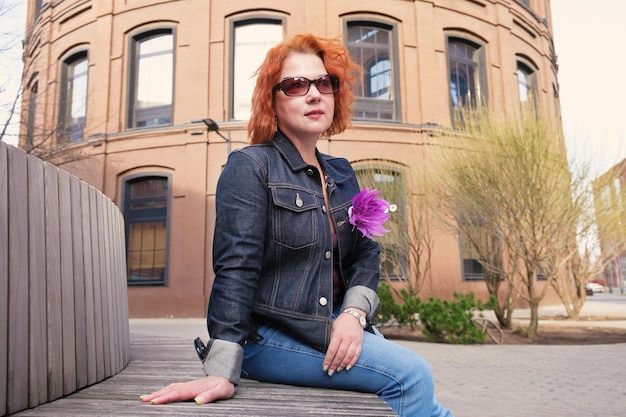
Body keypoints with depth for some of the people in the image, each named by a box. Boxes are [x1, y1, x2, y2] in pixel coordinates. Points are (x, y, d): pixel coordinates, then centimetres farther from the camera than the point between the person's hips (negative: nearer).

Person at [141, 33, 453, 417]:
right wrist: (221, 373, -23)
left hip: (336, 325, 6)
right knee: (410, 374, -20)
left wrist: (354, 313, -9)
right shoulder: (251, 166, -9)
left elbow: (366, 254, 10)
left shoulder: (341, 174, 10)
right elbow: (236, 269, -18)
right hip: (269, 335, -6)